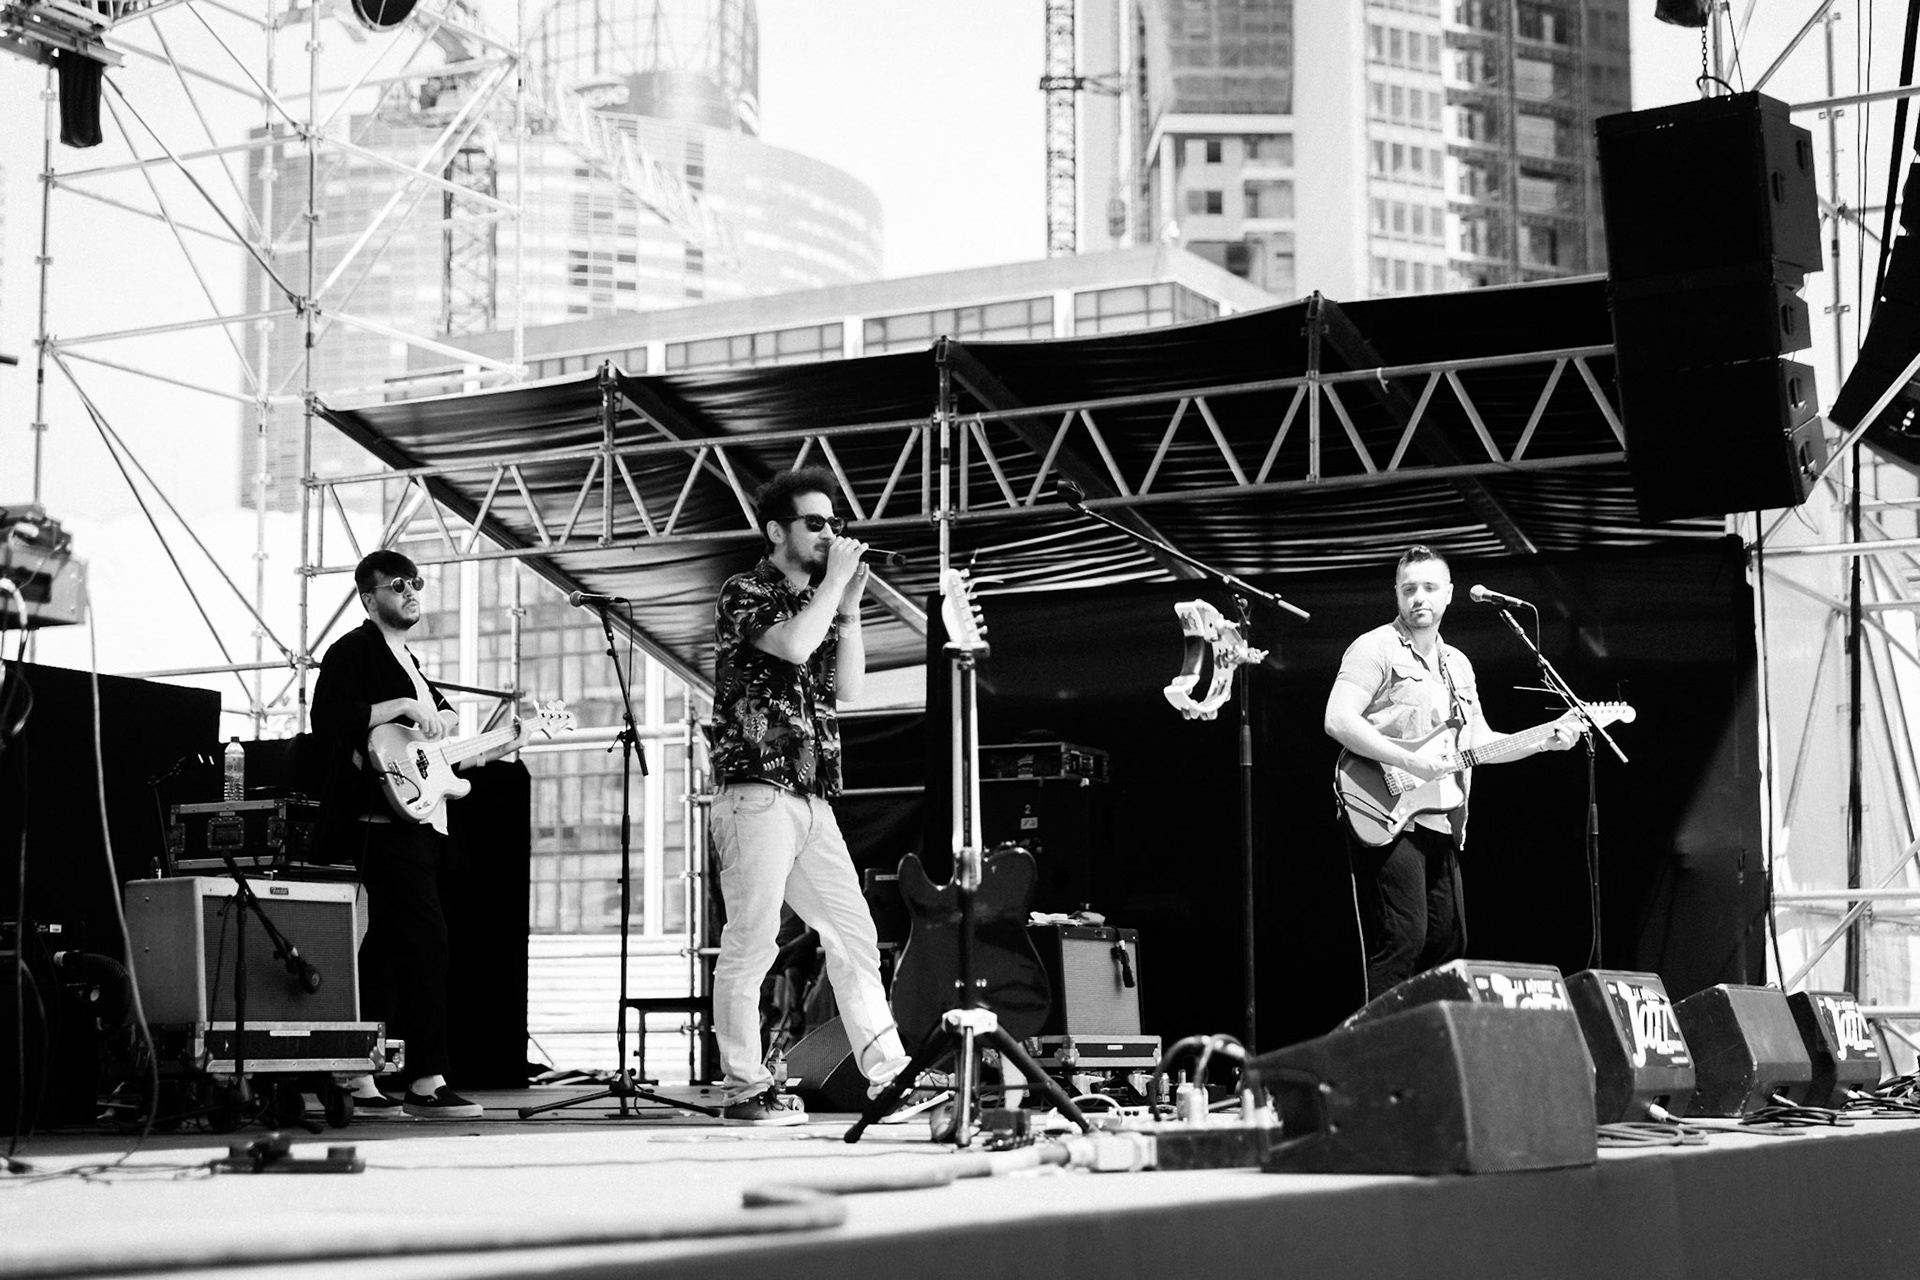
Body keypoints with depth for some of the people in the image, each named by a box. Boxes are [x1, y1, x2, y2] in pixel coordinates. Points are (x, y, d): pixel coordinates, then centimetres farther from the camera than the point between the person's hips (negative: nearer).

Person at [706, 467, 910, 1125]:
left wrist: (850, 605, 8)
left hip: (812, 797, 8)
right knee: (751, 941, -7)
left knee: (855, 935, 6)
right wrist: (837, 578, -10)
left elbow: (848, 687, 15)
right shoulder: (746, 593, -4)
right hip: (757, 792, -8)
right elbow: (794, 646, -23)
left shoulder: (817, 601, 20)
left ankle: (888, 1074, 8)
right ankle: (747, 1089, -3)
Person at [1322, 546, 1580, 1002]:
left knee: (1448, 944, 8)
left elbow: (1481, 743, 21)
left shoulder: (1458, 665, 20)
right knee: (1401, 942, -15)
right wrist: (1411, 762, -22)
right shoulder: (1376, 649, -5)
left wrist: (1545, 741, 7)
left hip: (1440, 824, 8)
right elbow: (1338, 721, -18)